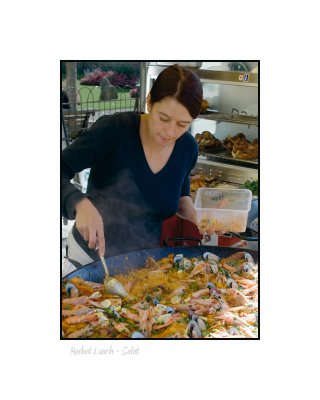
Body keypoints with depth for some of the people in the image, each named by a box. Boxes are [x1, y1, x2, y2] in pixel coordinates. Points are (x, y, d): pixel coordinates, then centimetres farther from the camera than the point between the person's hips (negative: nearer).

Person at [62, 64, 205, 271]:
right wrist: (80, 203, -39)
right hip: (92, 257, -4)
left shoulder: (188, 147, -7)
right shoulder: (113, 129, -20)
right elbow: (60, 171, -21)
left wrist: (191, 211, -7)